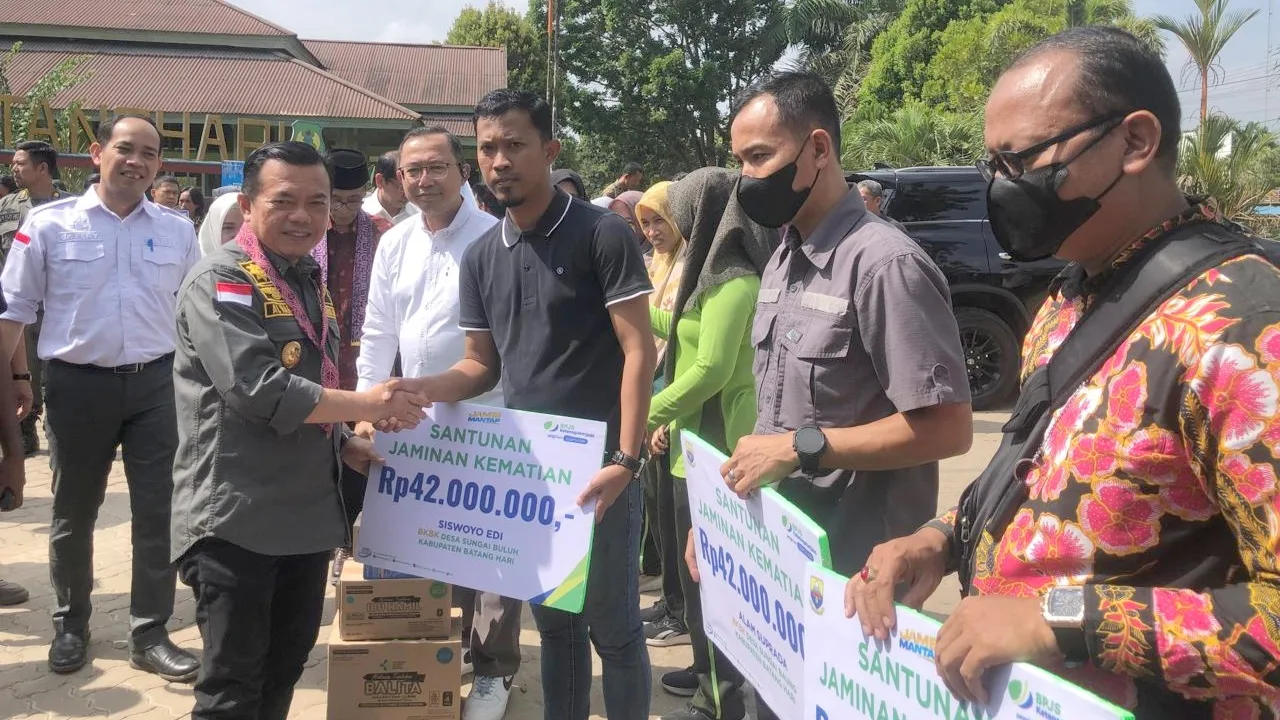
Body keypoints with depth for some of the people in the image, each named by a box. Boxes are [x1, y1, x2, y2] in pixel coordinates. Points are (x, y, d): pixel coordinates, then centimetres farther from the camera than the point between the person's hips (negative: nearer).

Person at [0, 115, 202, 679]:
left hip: (156, 383, 2)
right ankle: (71, 625, 32)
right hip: (78, 384, -1)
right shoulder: (49, 224, -2)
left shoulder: (177, 230, 4)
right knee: (73, 513, 12)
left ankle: (150, 634, 17)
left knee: (158, 511, 4)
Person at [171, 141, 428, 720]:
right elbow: (260, 389, -26)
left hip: (307, 510, 8)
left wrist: (343, 445, 8)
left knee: (287, 664, 19)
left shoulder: (309, 280, 14)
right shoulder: (220, 282, -14)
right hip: (235, 515, -8)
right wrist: (367, 405, -20)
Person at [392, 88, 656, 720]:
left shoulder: (602, 235, -9)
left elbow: (639, 351, -13)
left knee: (613, 626, 5)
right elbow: (481, 364, 13)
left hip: (597, 465, -5)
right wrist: (424, 388, -8)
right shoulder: (480, 256, 8)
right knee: (553, 625, 17)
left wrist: (625, 460, -21)